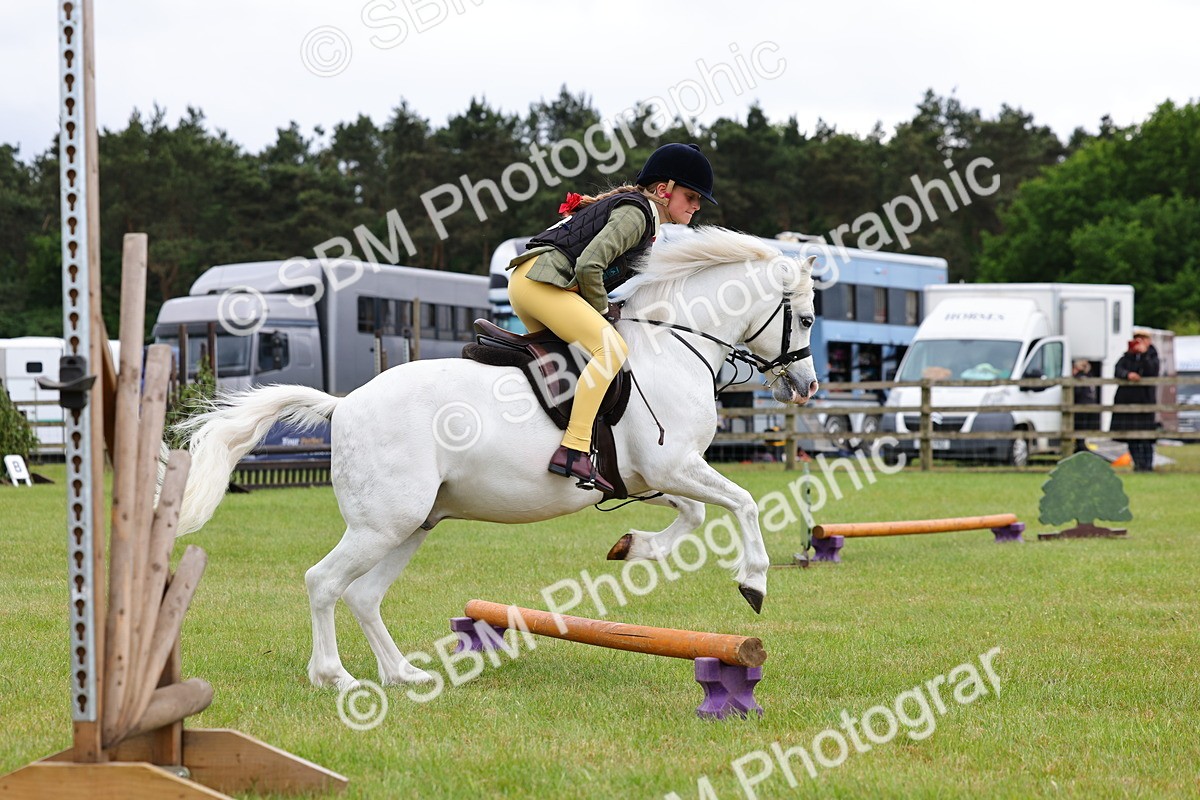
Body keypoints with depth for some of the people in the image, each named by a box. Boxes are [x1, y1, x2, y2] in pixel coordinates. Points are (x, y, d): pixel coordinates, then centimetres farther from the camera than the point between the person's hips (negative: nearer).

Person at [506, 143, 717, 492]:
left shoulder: (641, 215, 23)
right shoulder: (636, 211, -8)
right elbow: (588, 266, -19)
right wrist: (603, 311, -5)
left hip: (528, 283, 11)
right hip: (540, 279, -11)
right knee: (612, 348, -23)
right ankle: (574, 452, -33)